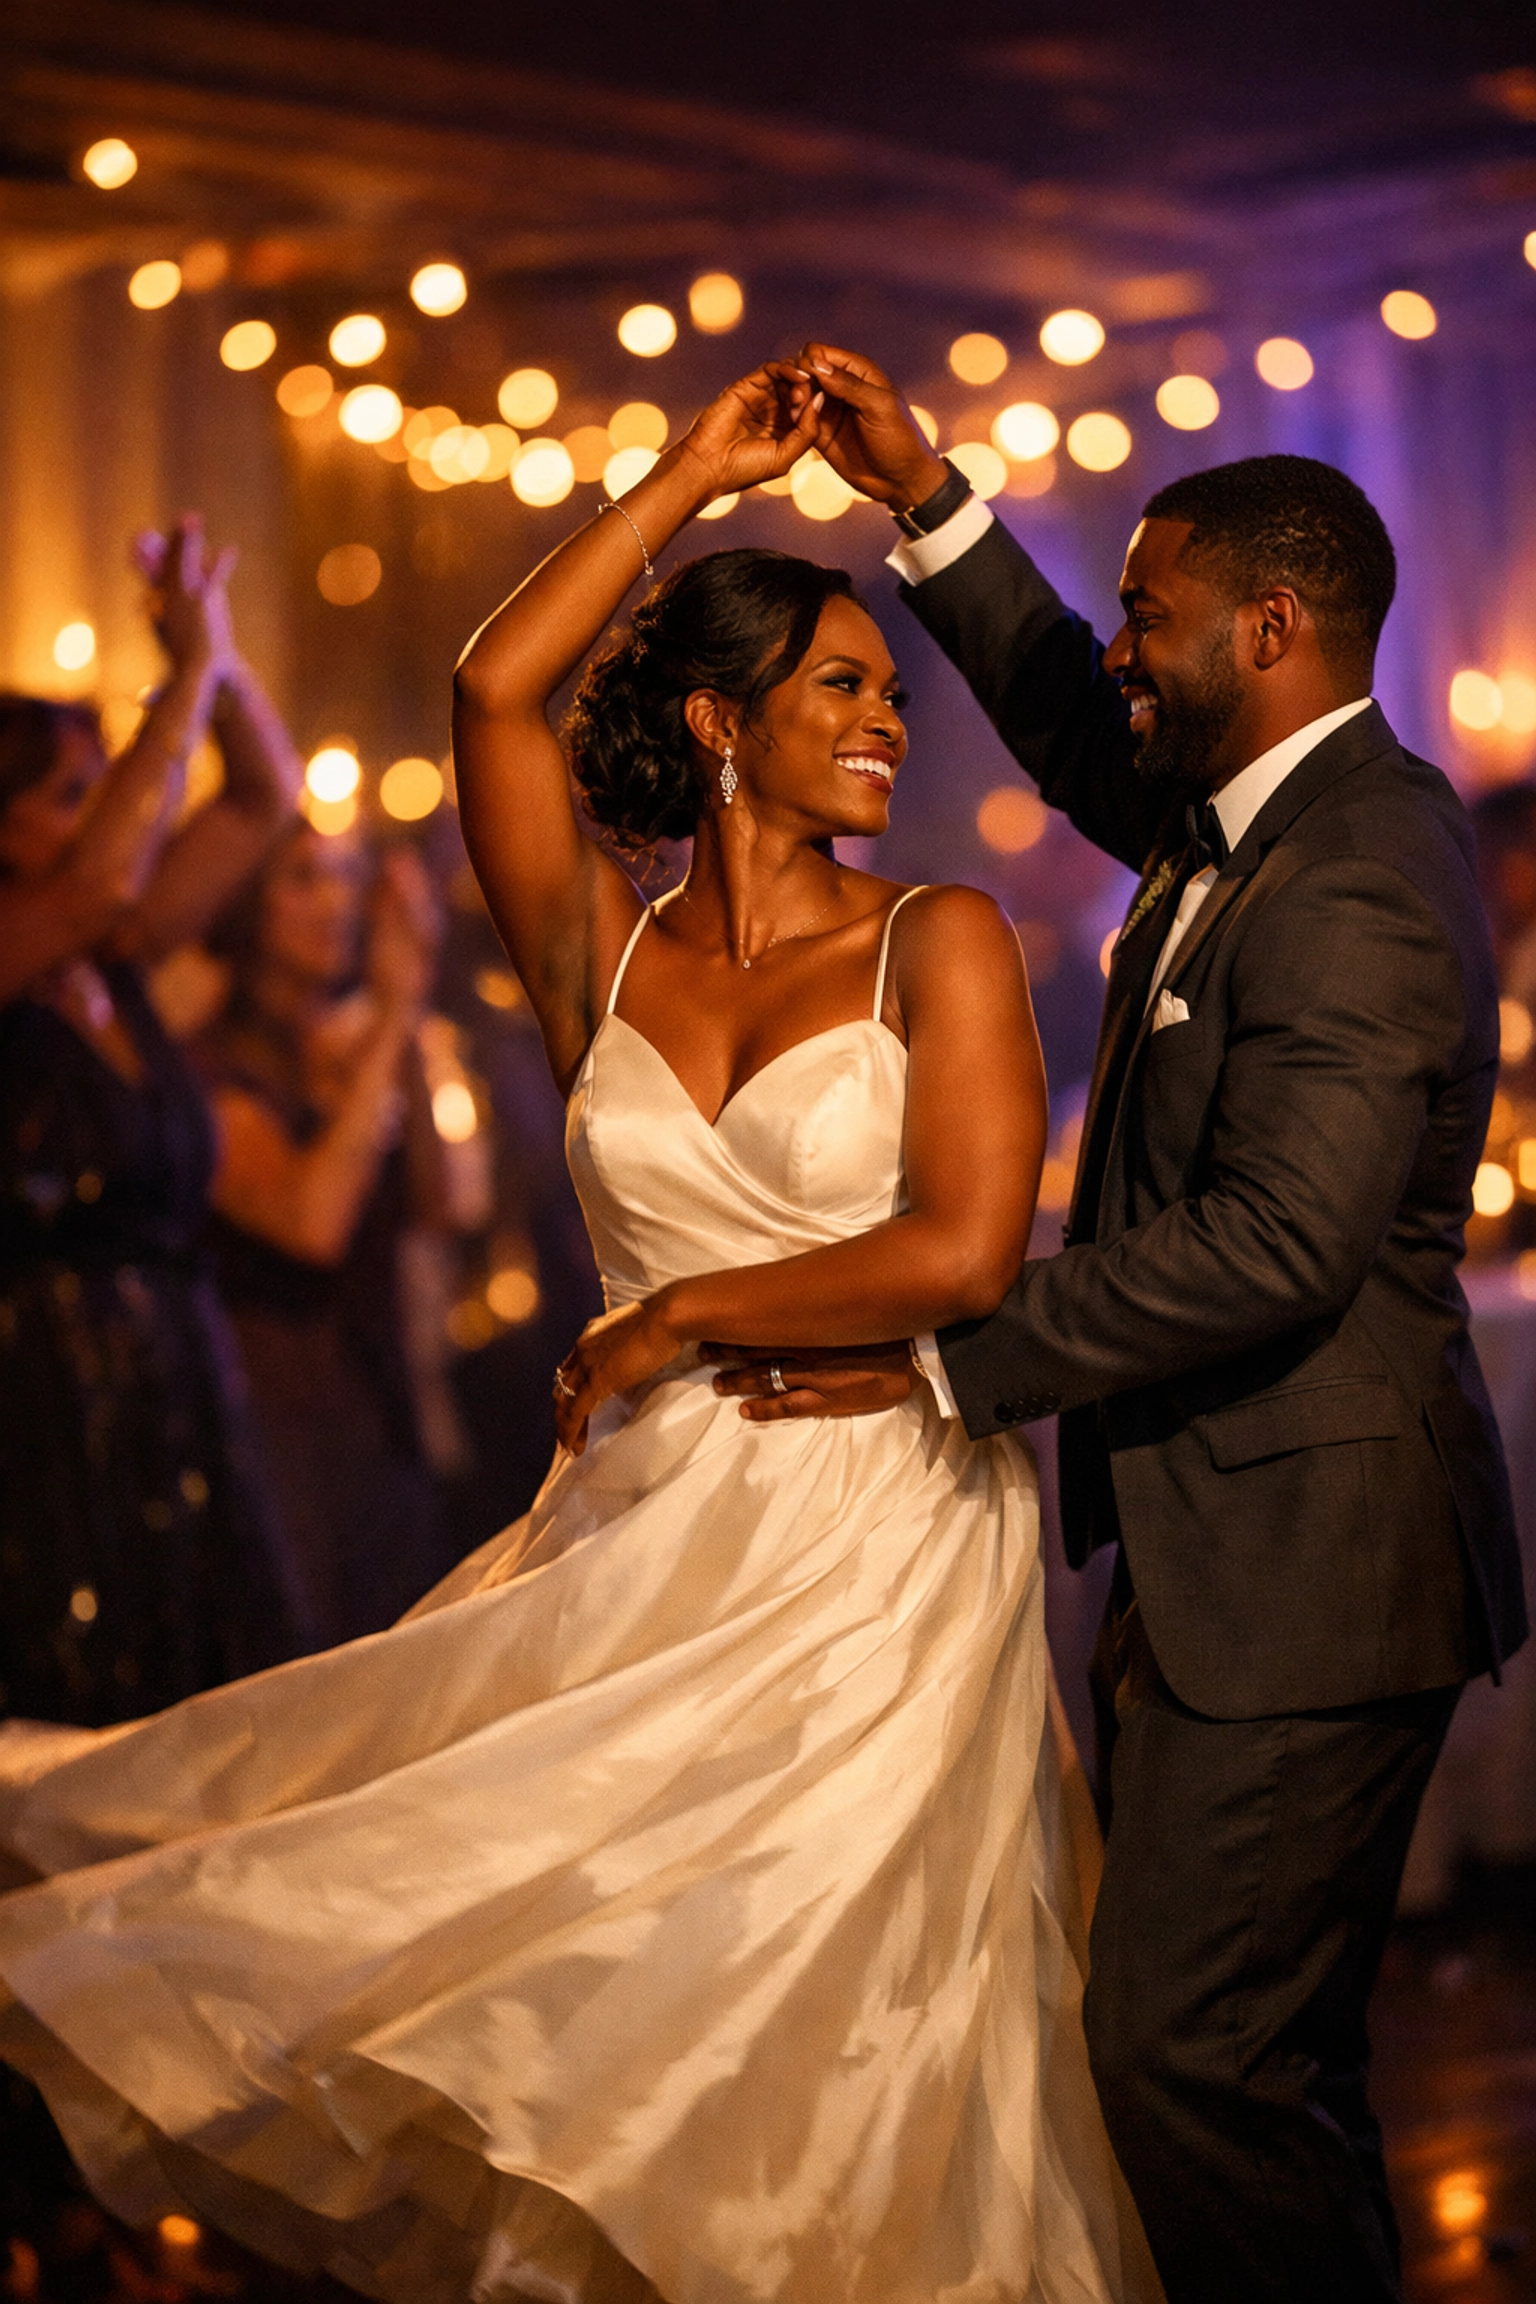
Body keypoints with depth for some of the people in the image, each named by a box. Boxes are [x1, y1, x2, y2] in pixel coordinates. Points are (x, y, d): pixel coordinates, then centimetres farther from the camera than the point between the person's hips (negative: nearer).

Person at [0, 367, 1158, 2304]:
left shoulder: (939, 944, -2)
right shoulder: (601, 954, 7)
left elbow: (965, 1252, -12)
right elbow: (494, 692, -4)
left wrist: (677, 1319, -5)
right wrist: (685, 482, 2)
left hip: (870, 1552, -3)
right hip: (641, 1538, 3)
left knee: (816, 2041, 2)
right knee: (621, 2039, 5)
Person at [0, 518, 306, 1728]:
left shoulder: (114, 970, 12)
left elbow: (265, 796, 18)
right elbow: (100, 879, -27)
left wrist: (219, 646, 3)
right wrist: (192, 673, -19)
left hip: (182, 1423, 7)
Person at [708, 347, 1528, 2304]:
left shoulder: (1355, 886, -21)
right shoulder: (1260, 819, 11)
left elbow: (1276, 1242, -28)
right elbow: (1086, 744, 29)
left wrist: (948, 1358, -21)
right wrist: (924, 501, 19)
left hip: (1301, 1573, -11)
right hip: (1238, 1556, 11)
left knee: (1186, 2053, -7)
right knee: (1271, 2052, 19)